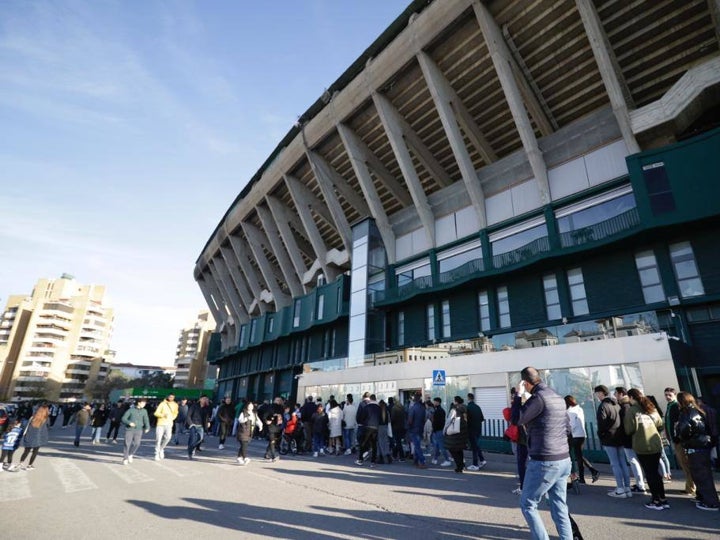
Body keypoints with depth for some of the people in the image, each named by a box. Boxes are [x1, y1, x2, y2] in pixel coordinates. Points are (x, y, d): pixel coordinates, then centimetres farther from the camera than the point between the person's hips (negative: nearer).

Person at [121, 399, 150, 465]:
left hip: (138, 430, 2)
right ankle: (125, 458, 15)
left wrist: (147, 428, -10)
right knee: (127, 444, -2)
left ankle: (130, 455, 20)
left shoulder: (144, 411, 7)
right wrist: (129, 423, -20)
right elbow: (123, 418, -4)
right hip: (129, 430, -2)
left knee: (137, 444, -6)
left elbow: (146, 420, 2)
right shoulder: (131, 410, -3)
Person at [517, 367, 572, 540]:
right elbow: (567, 428, 17)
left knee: (527, 505, 7)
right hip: (563, 460, 8)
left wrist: (519, 394, -3)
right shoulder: (558, 398, 8)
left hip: (544, 462, -8)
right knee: (559, 506, 15)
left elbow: (517, 419, -9)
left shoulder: (538, 397, -19)